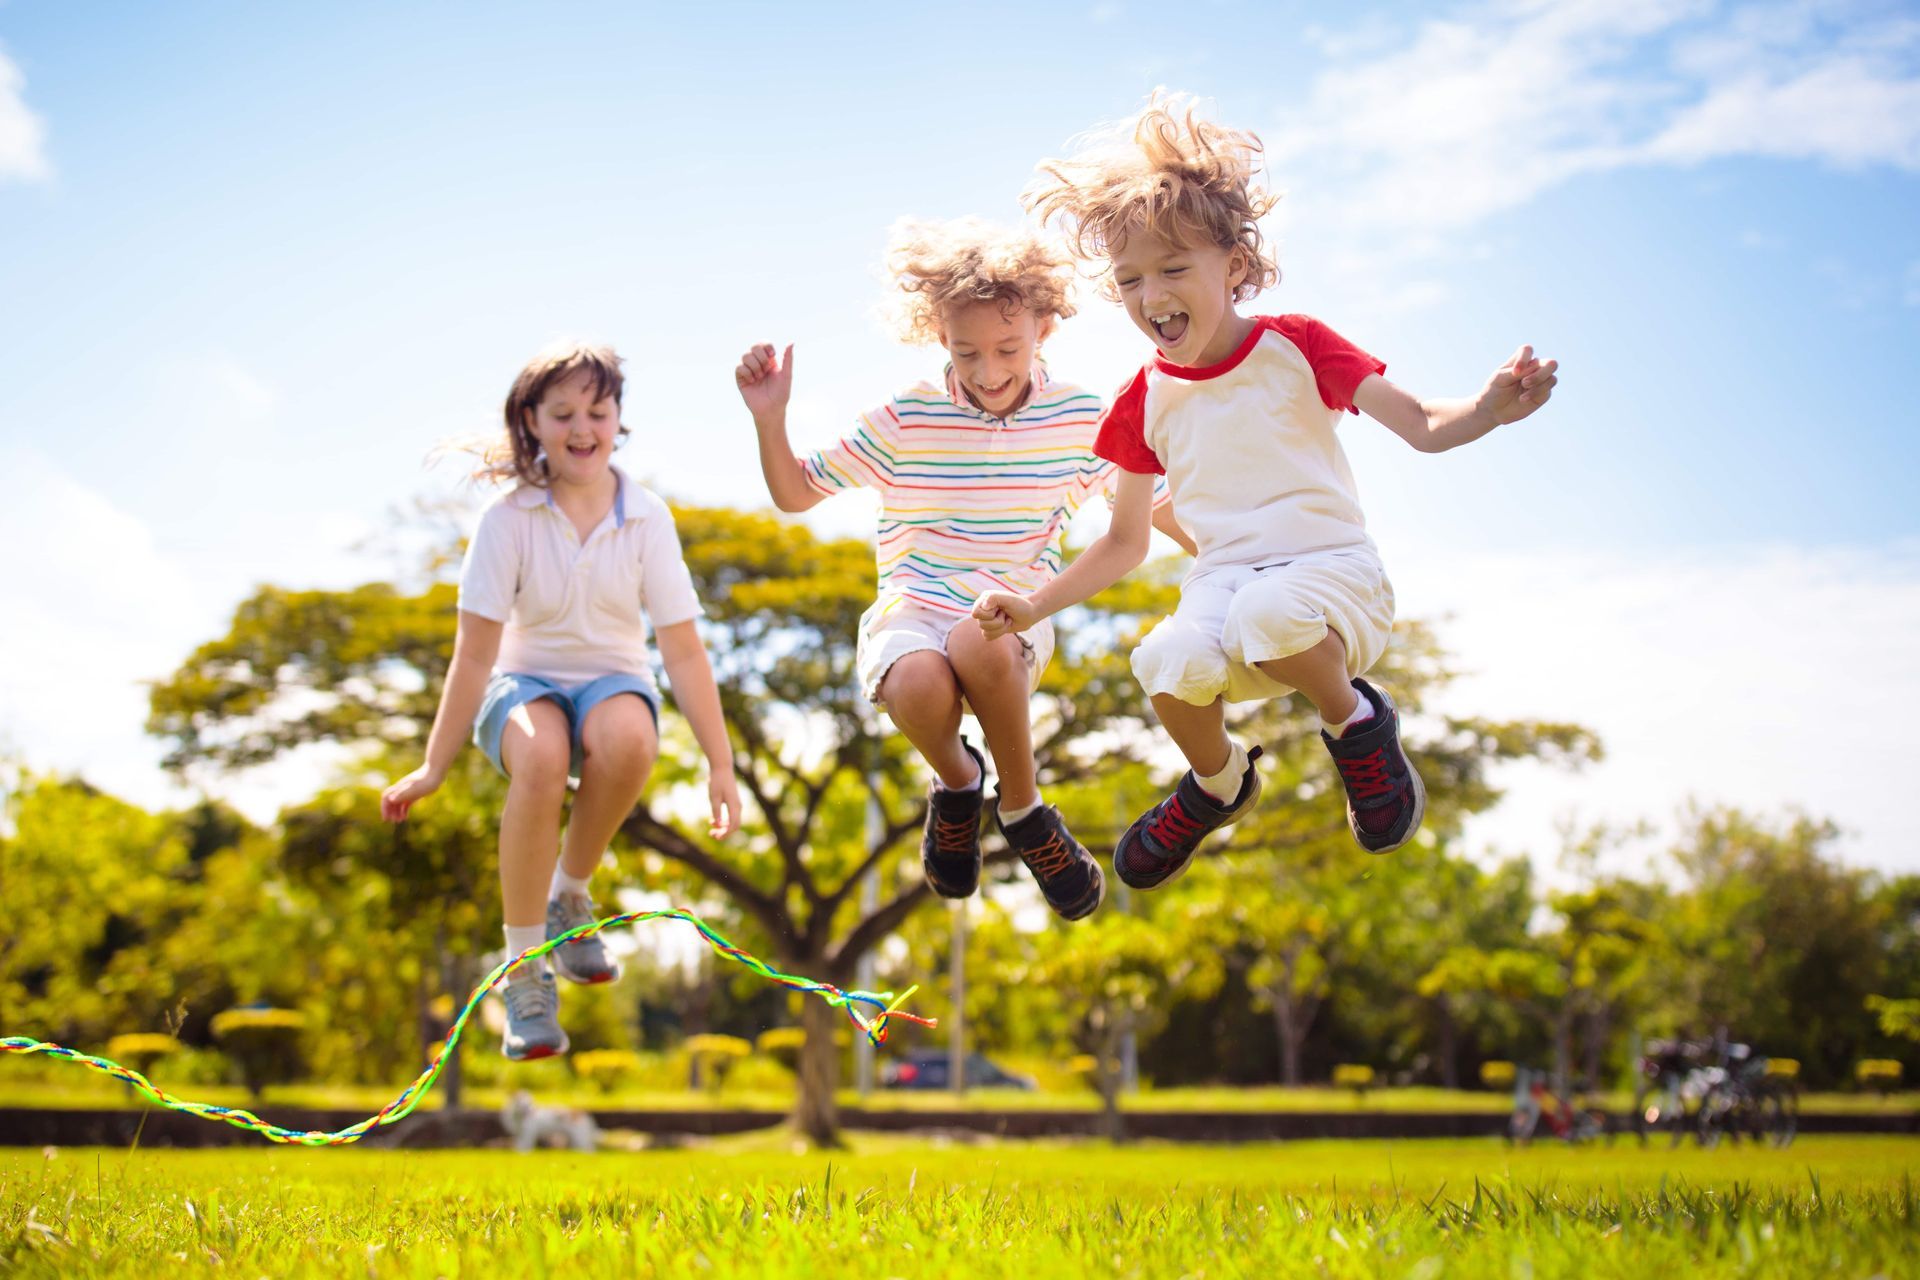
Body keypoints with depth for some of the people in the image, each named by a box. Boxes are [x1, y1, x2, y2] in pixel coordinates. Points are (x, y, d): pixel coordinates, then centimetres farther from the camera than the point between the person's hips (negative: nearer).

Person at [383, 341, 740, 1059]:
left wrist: (720, 764, -7)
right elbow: (477, 651, -12)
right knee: (540, 756, -39)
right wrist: (433, 768, -14)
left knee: (628, 737, -38)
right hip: (526, 683, -1)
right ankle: (524, 969, -25)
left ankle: (570, 896, -10)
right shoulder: (509, 518, -11)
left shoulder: (646, 517, -6)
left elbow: (682, 649, -6)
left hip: (613, 682, 1)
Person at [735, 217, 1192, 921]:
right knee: (920, 685, -38)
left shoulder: (1075, 416, 2)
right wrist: (769, 418, -11)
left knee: (978, 644, -39)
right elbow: (795, 492, 5)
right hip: (911, 611, 0)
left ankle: (1023, 809, -12)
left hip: (1015, 620, 0)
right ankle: (957, 783, 2)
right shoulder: (906, 420, -2)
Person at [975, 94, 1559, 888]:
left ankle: (1354, 721, -7)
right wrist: (1034, 606, 7)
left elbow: (1421, 427, -6)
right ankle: (1218, 781, 2)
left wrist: (1492, 407, -28)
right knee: (1168, 662, -33)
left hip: (1332, 572, -3)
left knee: (1267, 614, -41)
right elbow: (1124, 545, 19)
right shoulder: (1146, 404, 9)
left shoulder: (1293, 346, 0)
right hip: (1222, 585, 3)